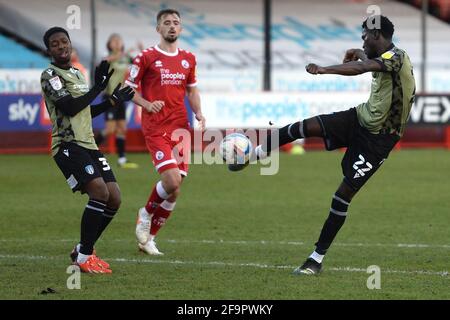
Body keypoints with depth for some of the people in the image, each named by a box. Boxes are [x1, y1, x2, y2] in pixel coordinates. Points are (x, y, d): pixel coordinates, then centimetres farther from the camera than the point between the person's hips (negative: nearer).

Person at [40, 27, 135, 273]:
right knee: (100, 191, -24)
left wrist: (113, 101, 21)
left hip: (88, 144, 9)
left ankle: (83, 250, 17)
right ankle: (83, 257, -16)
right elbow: (70, 108, -17)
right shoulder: (50, 75, -6)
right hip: (68, 144, -9)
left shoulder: (77, 74, 21)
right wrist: (99, 87, -9)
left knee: (114, 199, 3)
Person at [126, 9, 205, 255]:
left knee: (174, 190, 2)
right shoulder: (146, 57, -2)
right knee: (172, 181, -21)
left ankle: (148, 237, 17)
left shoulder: (188, 59, 13)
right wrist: (147, 104, -16)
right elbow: (128, 89, 1)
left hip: (180, 128, 5)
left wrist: (198, 112, 6)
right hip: (156, 129, -5)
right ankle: (146, 214, 9)